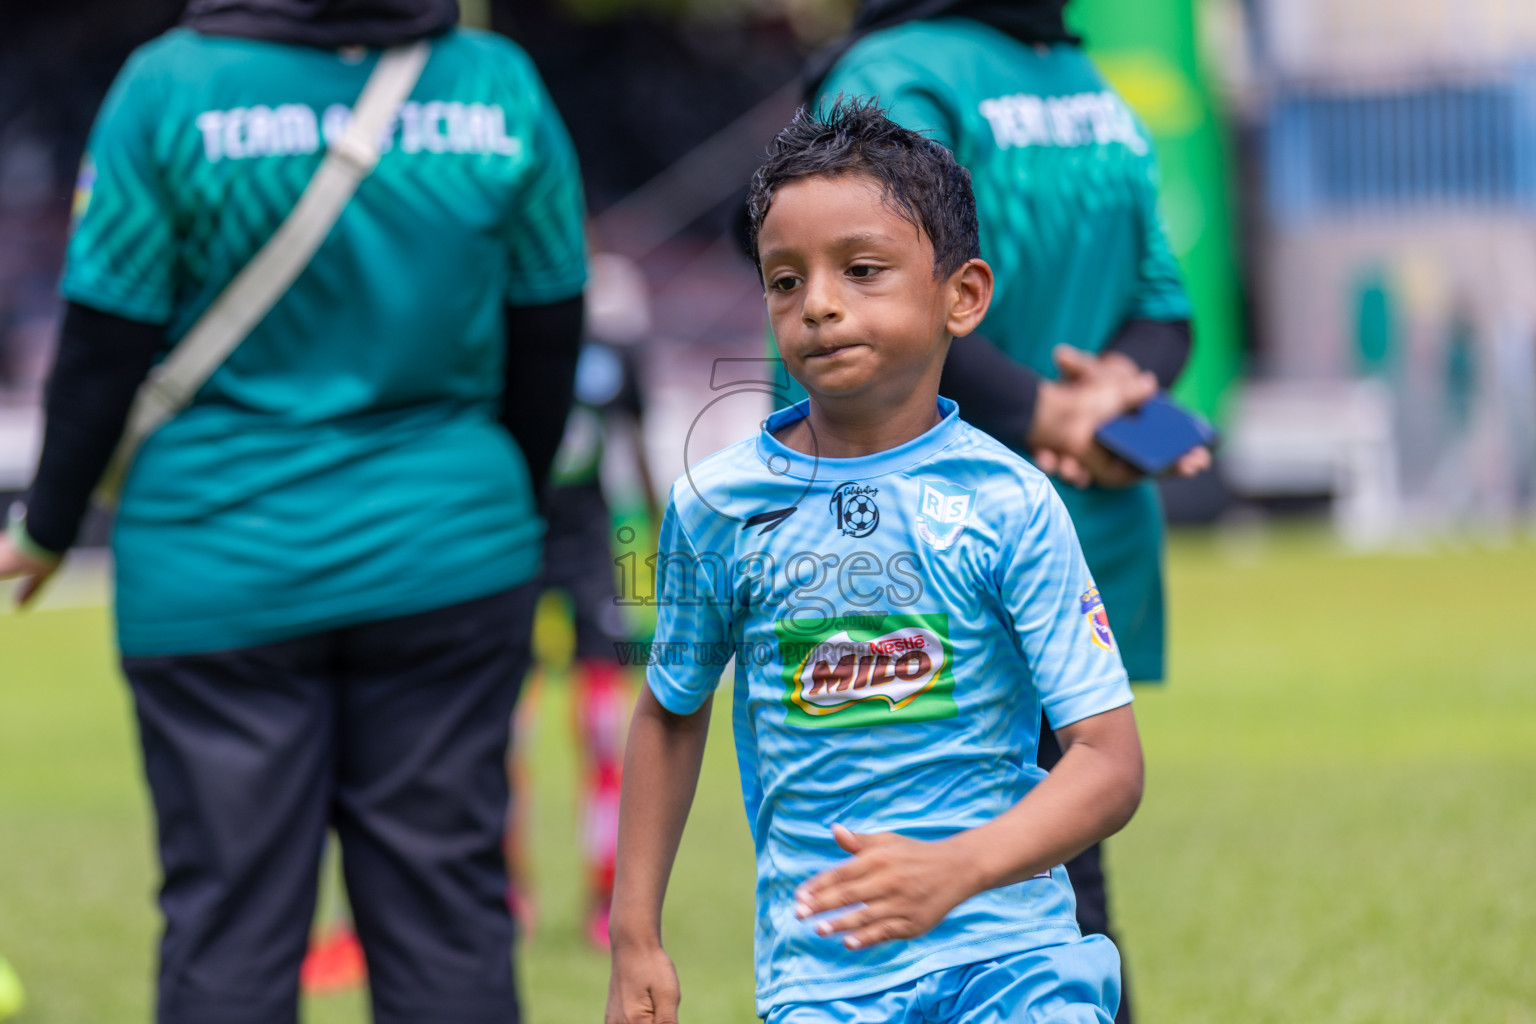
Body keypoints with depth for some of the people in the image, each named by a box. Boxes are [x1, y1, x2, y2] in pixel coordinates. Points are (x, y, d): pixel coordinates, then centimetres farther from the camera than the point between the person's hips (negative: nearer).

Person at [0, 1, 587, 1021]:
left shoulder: (169, 86, -10)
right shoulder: (501, 86, -3)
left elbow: (107, 344, -6)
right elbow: (548, 338, 7)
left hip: (217, 571, -2)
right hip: (447, 556, 2)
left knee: (230, 934, 5)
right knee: (449, 921, 7)